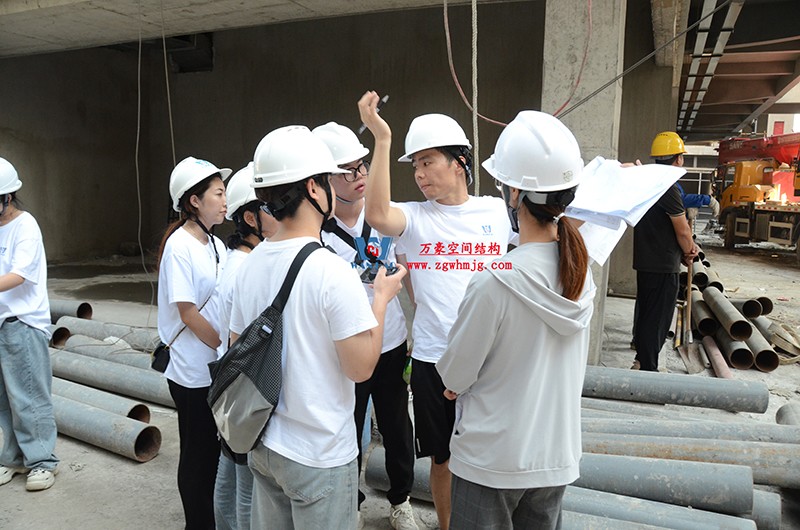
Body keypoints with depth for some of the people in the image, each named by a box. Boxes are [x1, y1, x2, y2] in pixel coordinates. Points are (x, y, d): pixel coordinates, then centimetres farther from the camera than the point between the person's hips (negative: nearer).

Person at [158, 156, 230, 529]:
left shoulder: (216, 244, 6)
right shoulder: (180, 246, -16)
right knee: (197, 452, 9)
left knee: (213, 447, 18)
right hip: (193, 370, -7)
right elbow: (187, 312, -17)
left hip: (218, 366, 7)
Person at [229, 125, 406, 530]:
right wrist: (381, 298, -6)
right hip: (318, 454, -7)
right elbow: (361, 367, -19)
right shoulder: (331, 272, -23)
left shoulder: (250, 265, -1)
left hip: (263, 445, 7)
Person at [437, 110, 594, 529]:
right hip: (557, 455, 6)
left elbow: (453, 377, -14)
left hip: (493, 459, -5)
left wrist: (458, 380, 9)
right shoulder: (581, 275, -6)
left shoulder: (494, 284, -26)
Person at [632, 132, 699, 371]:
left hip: (645, 261, 9)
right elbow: (683, 231, -13)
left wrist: (688, 246, 3)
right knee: (657, 318, -1)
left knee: (645, 312, 19)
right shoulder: (668, 188, -19)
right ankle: (648, 369, 5)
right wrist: (689, 252, 5)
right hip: (664, 265, -9)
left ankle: (641, 360, 31)